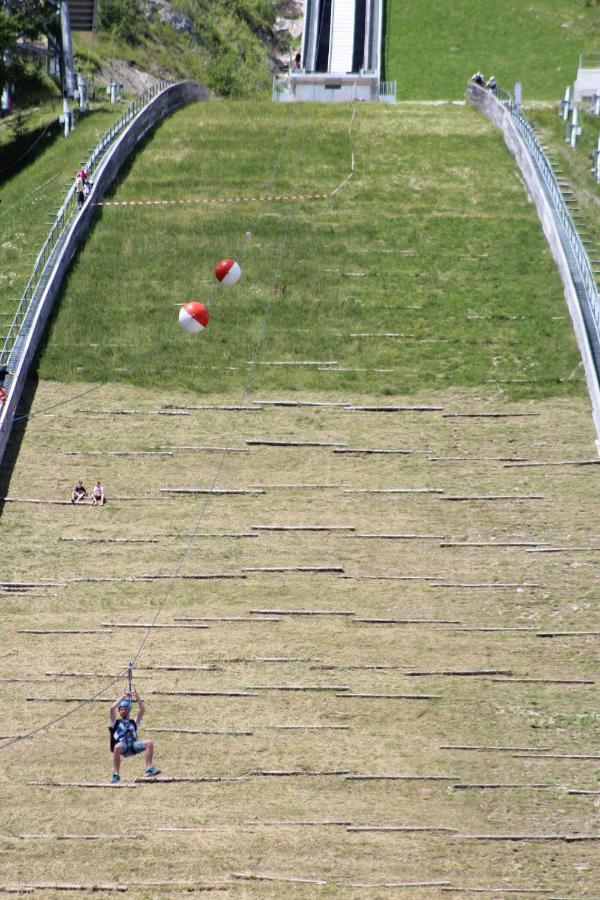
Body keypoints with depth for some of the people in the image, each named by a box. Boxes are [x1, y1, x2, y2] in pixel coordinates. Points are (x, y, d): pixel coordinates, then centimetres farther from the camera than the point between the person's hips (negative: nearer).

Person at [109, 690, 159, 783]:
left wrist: (137, 697, 11)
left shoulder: (134, 722, 30)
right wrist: (121, 698, 15)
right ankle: (116, 774, -34)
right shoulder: (115, 722, 22)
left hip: (133, 746, 3)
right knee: (117, 747, -40)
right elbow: (112, 708, 7)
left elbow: (141, 710, 20)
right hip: (122, 745, -3)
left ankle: (149, 769, -24)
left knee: (149, 743, -22)